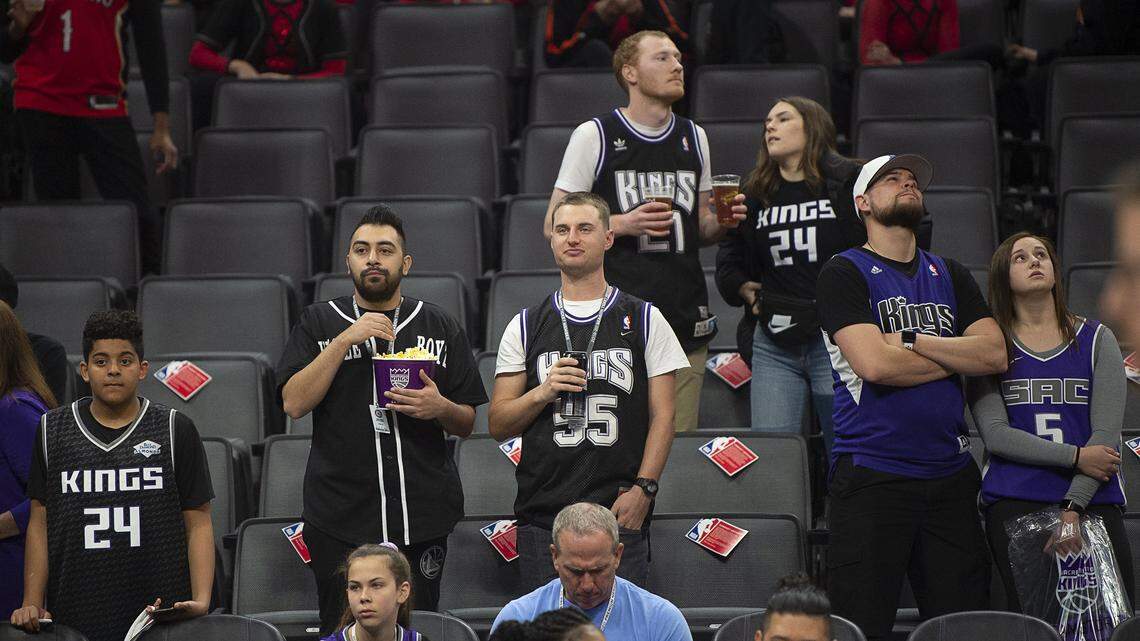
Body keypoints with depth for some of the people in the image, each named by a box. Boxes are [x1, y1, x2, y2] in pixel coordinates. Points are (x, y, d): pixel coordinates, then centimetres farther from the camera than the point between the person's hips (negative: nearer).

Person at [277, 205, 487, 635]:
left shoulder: (441, 328, 12)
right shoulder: (319, 322, 8)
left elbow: (467, 424, 12)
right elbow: (295, 403, -5)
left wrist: (440, 408, -11)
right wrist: (346, 340, -12)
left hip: (423, 515, 1)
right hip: (341, 517, -1)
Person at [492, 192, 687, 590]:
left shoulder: (645, 320, 9)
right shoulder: (525, 327, 13)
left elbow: (662, 415, 5)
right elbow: (498, 425, 10)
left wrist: (643, 489, -8)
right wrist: (542, 393, -8)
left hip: (621, 513, -1)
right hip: (543, 516, 1)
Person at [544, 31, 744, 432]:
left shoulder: (693, 138, 16)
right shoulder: (594, 136, -1)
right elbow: (554, 226, -1)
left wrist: (722, 221, 1)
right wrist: (624, 224, -15)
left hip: (686, 321, 5)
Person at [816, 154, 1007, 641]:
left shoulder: (950, 276, 18)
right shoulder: (845, 273, 1)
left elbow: (995, 354, 3)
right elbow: (873, 363, -14)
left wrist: (911, 339, -7)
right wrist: (957, 356, -1)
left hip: (950, 473, 5)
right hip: (872, 476, -5)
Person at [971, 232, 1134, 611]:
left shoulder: (1096, 340, 11)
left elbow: (1106, 434, 1)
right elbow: (995, 434, -3)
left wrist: (1073, 507, -12)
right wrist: (1077, 456, -12)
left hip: (1092, 500, 1)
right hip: (1014, 502, -1)